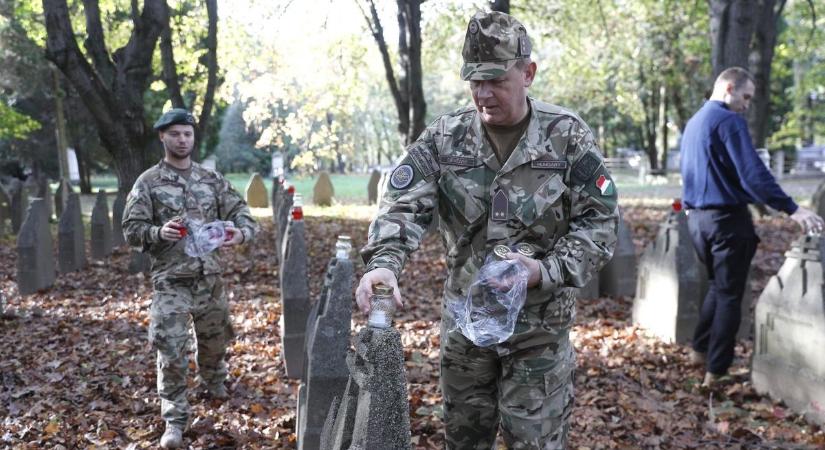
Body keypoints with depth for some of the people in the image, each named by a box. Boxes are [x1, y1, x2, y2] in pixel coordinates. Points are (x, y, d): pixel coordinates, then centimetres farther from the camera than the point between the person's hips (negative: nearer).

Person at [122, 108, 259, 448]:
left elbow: (241, 213, 3)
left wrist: (241, 233, -21)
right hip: (171, 282, -3)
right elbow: (132, 230, -4)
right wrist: (159, 232, -25)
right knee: (171, 351, -7)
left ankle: (214, 382, 49)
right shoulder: (148, 182, -2)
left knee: (214, 338, 20)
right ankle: (175, 420, 3)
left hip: (210, 278, 4)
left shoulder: (213, 179, 7)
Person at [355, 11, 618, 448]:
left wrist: (547, 271, -22)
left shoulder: (568, 137, -8)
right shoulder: (443, 137, -3)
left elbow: (599, 221, -7)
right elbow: (404, 206, -11)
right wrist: (383, 261, -31)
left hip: (540, 323, -2)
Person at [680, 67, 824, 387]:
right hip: (726, 218, -8)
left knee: (717, 286, 24)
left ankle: (700, 350, 28)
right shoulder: (728, 120, -14)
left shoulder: (694, 122, 14)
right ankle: (716, 371, 2)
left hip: (697, 217, 8)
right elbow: (753, 174, -23)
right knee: (729, 295, 0)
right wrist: (792, 210, -25)